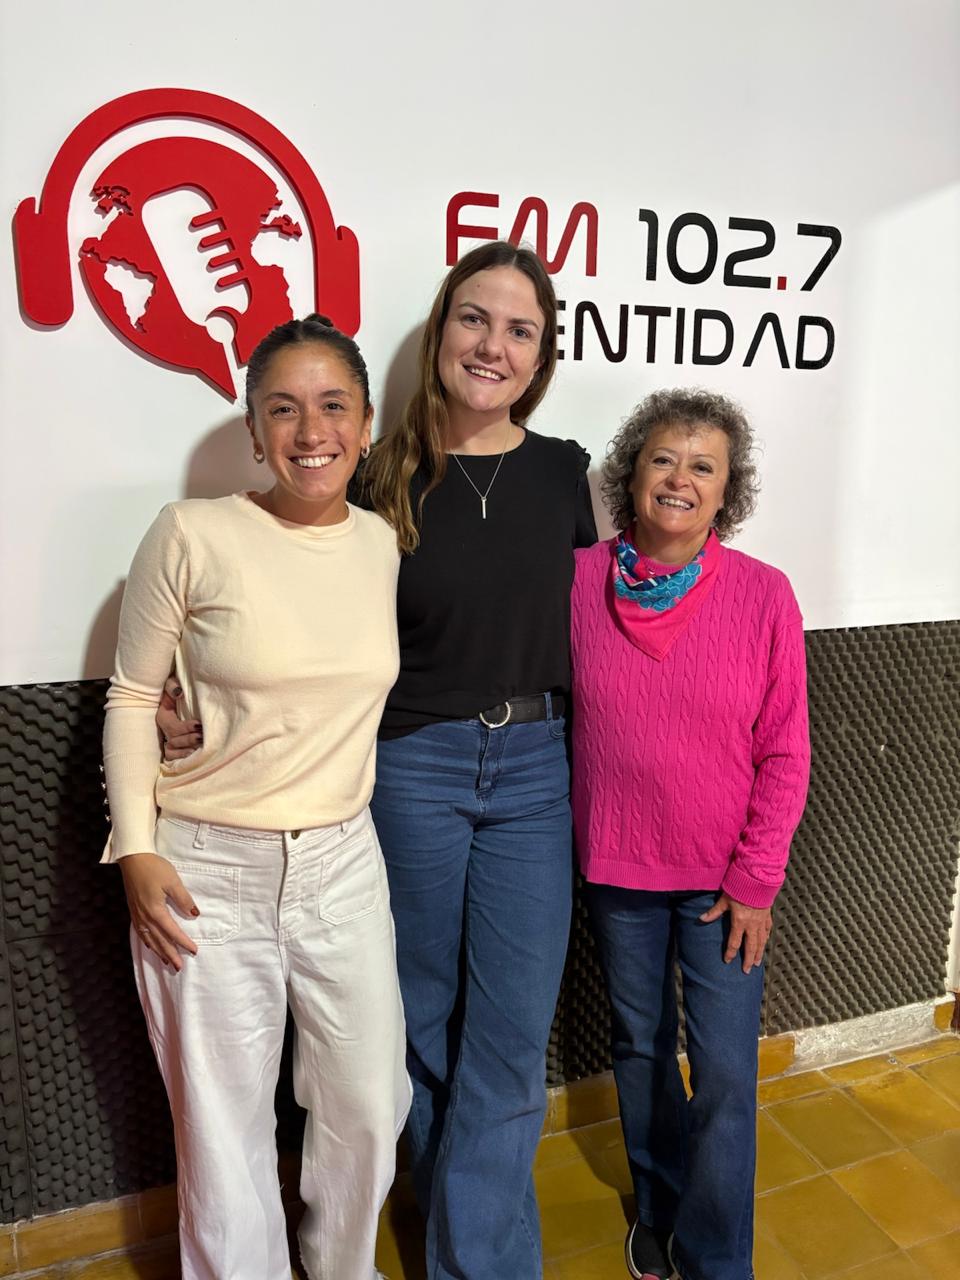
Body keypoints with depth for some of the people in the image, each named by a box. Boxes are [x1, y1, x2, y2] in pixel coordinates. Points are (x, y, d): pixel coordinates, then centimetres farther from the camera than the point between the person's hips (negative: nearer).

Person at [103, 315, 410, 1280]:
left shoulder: (386, 545, 0)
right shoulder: (192, 535, -12)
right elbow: (132, 697, -4)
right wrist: (135, 849, -9)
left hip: (343, 865, 4)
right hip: (207, 875, -3)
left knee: (371, 1107, 17)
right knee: (224, 1127, 12)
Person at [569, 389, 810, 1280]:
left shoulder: (763, 595, -11)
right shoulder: (579, 581, -9)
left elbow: (784, 754, -7)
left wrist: (756, 879, -7)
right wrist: (572, 839, -2)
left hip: (723, 876, -1)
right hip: (617, 869, 2)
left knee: (725, 1074, 4)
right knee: (640, 1046, 19)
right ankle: (659, 1206, 47)